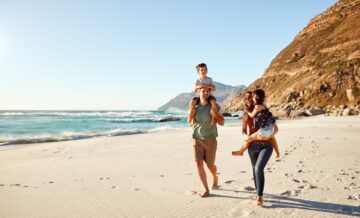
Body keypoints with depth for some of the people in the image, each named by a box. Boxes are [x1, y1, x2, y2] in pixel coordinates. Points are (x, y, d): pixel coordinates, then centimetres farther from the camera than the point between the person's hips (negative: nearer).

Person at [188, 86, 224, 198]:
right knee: (199, 164, -8)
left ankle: (215, 177, 41)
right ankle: (206, 190, 4)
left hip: (210, 139, -2)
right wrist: (191, 114, -12)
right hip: (197, 139, 2)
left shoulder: (214, 106, -6)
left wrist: (215, 115, -22)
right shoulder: (194, 106, 2)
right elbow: (190, 124, 8)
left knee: (210, 165, 6)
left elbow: (222, 123, -3)